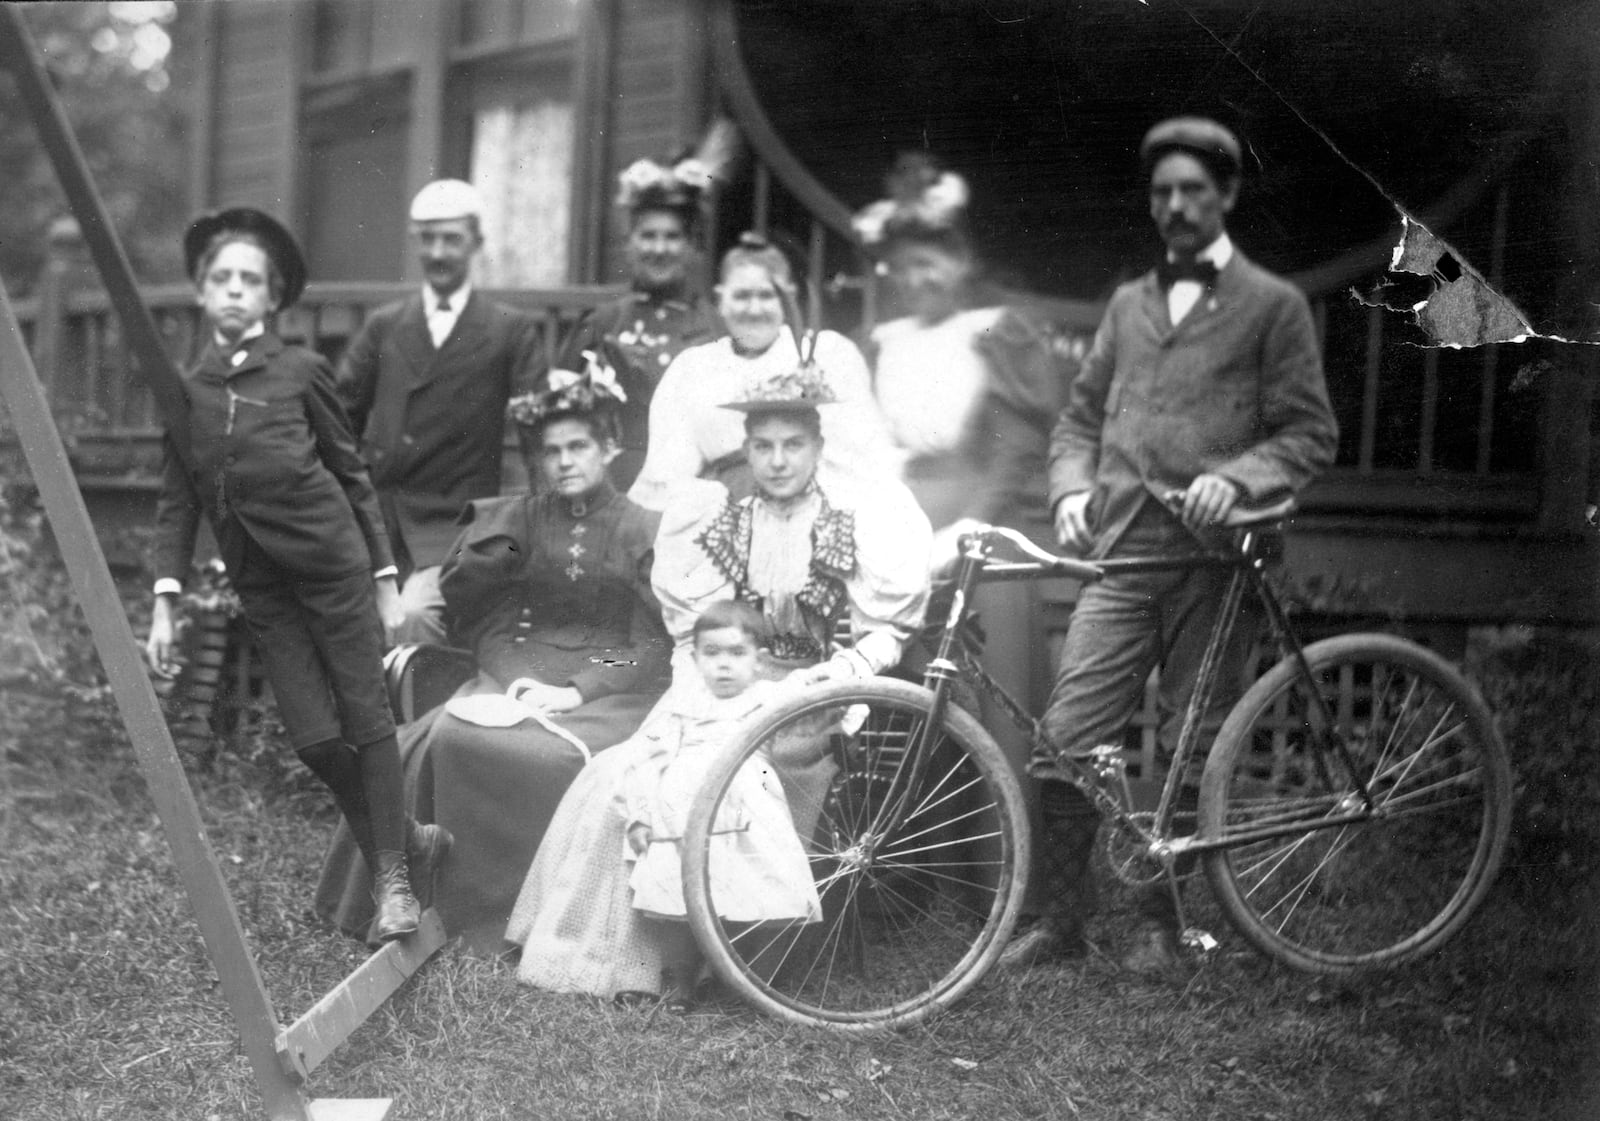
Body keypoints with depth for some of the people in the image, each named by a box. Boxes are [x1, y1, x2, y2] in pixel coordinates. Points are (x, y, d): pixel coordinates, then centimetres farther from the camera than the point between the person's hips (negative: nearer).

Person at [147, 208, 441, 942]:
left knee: (367, 721, 0)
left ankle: (394, 879, 11)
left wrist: (385, 579, 2)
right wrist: (165, 601, -3)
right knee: (314, 737, -1)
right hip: (261, 585, 3)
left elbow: (352, 475, 2)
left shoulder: (300, 372, -4)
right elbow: (176, 503, 6)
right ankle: (405, 839, 20)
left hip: (334, 562, -3)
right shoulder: (184, 391, 4)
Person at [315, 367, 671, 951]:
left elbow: (654, 646, -2)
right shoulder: (519, 521, 14)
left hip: (611, 687, -3)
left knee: (563, 756, -33)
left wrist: (578, 690, -15)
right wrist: (517, 680, -11)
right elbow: (487, 623, 9)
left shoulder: (646, 532, 3)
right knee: (449, 740, -25)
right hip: (519, 677, 3)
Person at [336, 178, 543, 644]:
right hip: (378, 514, 4)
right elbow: (342, 412, 12)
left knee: (415, 617, -27)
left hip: (455, 522, -3)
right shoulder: (384, 326, 14)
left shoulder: (511, 331, 6)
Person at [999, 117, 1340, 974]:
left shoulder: (1274, 306, 4)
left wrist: (1235, 477, -18)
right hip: (1124, 556, 3)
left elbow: (1310, 434, -1)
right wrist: (1072, 487, 2)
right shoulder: (1128, 305, 19)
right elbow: (1081, 415, 21)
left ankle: (1158, 920, 17)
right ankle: (1062, 919, 6)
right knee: (1064, 740, -6)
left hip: (1215, 559, -3)